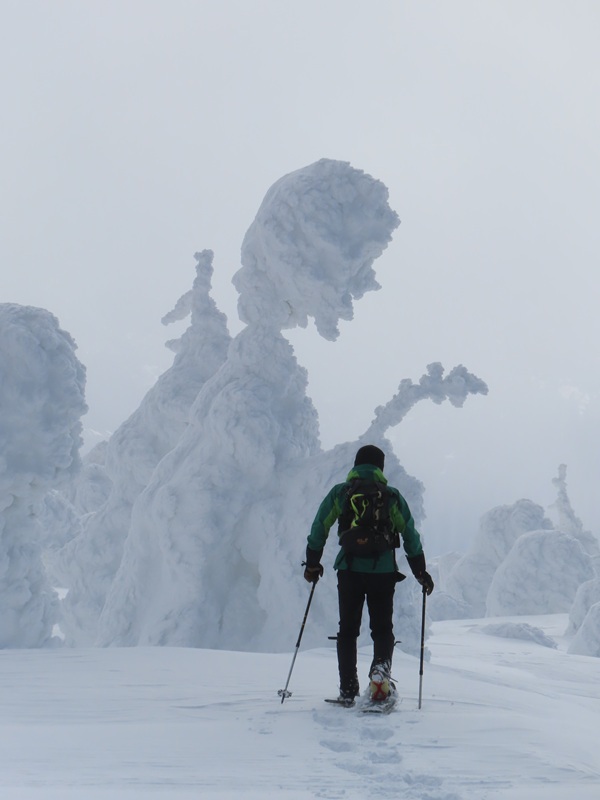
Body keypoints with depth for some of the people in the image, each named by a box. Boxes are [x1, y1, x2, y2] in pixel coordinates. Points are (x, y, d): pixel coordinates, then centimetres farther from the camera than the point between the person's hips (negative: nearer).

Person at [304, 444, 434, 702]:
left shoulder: (339, 492, 7)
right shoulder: (392, 496, 7)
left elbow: (319, 528, 6)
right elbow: (410, 535, 6)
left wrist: (312, 564, 16)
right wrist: (420, 572, 13)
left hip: (349, 569, 0)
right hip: (383, 571, 0)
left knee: (347, 630, 10)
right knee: (382, 628, 10)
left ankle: (348, 690, 5)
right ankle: (381, 666, -21)